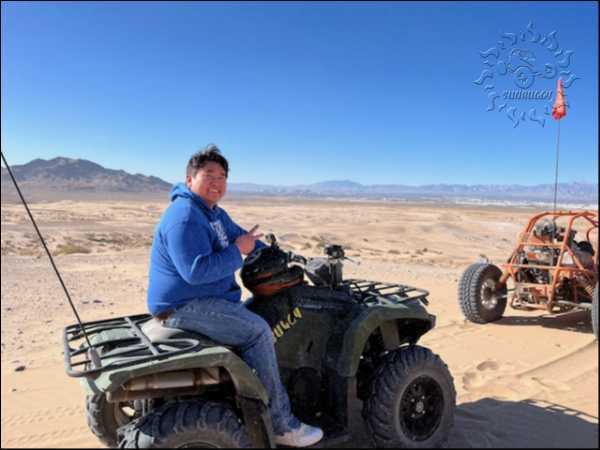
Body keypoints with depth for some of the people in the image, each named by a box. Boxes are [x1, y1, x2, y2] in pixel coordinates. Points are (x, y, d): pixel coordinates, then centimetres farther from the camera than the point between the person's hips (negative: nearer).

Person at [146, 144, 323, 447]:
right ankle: (281, 425, -10)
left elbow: (239, 236, 22)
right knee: (257, 331, -20)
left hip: (204, 298, 11)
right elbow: (196, 271, -30)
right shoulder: (184, 217, -21)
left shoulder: (213, 212, 13)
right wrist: (238, 251, -21)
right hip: (184, 305, -11)